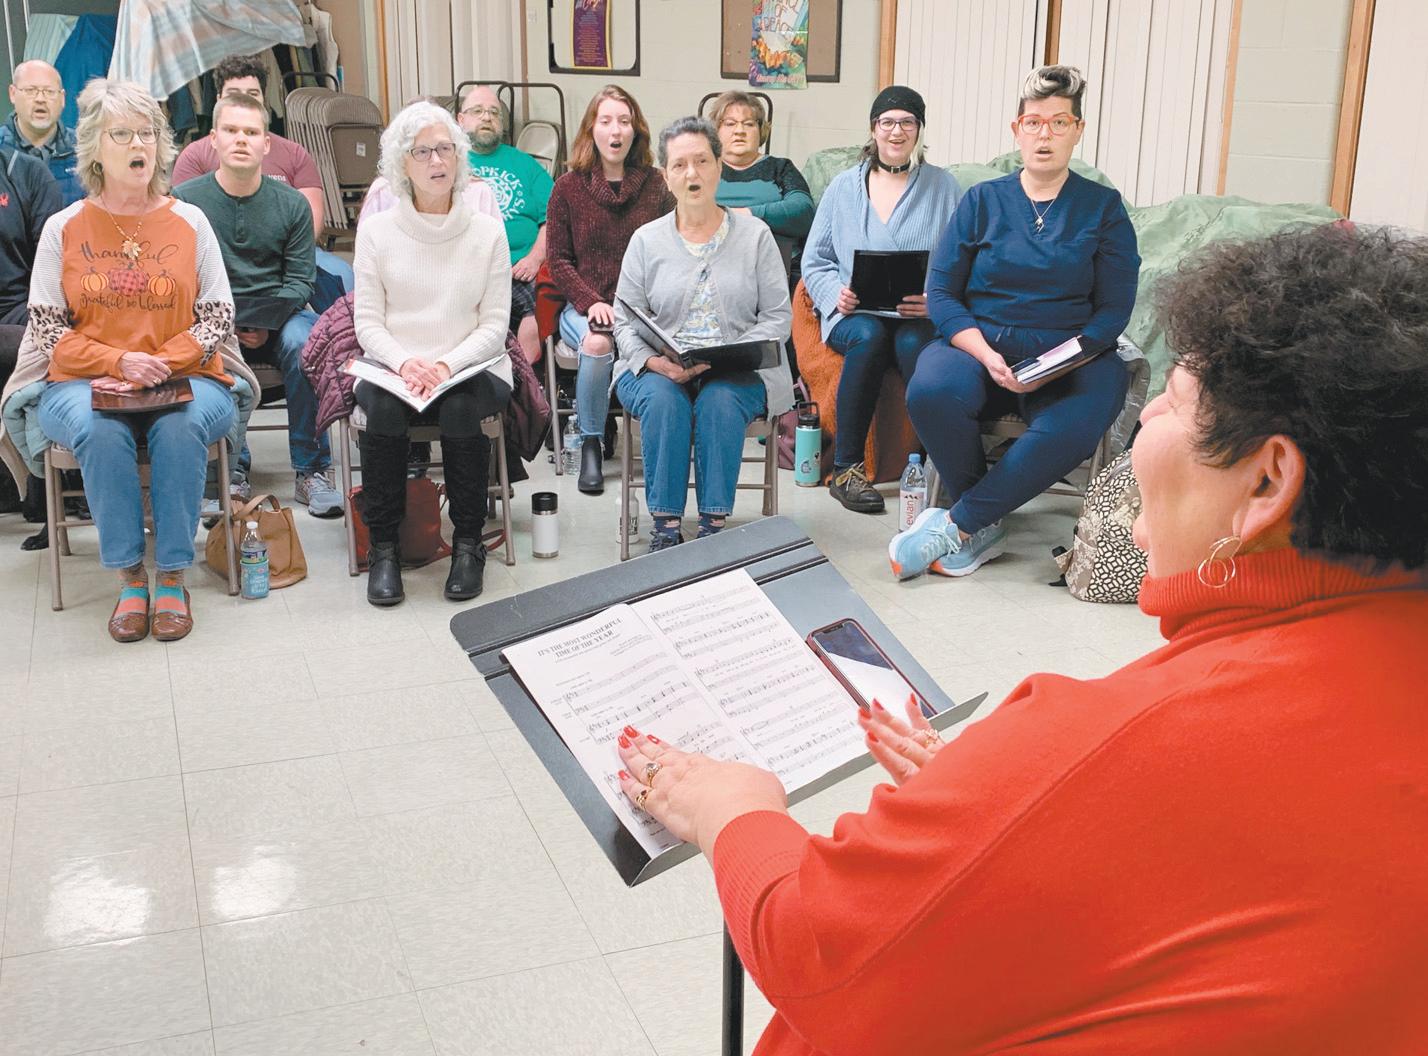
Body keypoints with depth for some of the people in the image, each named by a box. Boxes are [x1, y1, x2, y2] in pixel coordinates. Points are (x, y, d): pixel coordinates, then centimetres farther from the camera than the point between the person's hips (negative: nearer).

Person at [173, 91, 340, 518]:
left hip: (278, 313, 1)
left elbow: (299, 278, 4)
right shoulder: (184, 200, 1)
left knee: (304, 345, -31)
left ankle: (311, 471, -21)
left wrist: (268, 322, -13)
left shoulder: (291, 203, 6)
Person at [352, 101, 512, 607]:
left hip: (472, 368, 0)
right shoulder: (376, 230, 7)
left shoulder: (486, 230, 6)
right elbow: (367, 321, 3)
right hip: (393, 365, 1)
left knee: (462, 408, -33)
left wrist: (448, 364, -17)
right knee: (383, 408, -32)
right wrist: (405, 362, -17)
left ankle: (468, 544, -16)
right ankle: (383, 546, -18)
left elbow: (495, 323, 1)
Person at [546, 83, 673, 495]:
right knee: (597, 344, -35)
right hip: (584, 306, 0)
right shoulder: (569, 187, 6)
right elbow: (559, 260, 4)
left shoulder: (655, 185, 9)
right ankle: (590, 444, -17)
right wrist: (593, 303, -12)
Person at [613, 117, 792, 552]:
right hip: (660, 371, 1)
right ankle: (665, 527, -26)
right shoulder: (647, 240, 10)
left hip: (736, 374, -1)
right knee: (662, 399, -32)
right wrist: (656, 362, -16)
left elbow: (778, 317, 2)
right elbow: (626, 323, 6)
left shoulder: (754, 235, 7)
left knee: (720, 399, -33)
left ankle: (713, 525, -25)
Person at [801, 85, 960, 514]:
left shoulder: (943, 187, 11)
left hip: (919, 318, -1)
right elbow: (814, 261, 14)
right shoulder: (843, 187, 15)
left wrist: (935, 301, -17)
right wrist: (835, 294, -7)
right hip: (855, 314, 1)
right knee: (869, 336, -35)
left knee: (913, 343, -37)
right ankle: (846, 469, -30)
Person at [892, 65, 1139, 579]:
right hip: (976, 345, 1)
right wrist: (987, 356, -14)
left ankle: (957, 525, -20)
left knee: (1073, 426, -35)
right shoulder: (982, 201, 10)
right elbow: (941, 292, 3)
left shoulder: (1103, 208, 9)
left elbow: (1114, 308, 2)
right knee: (930, 393, -33)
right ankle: (985, 528, -13)